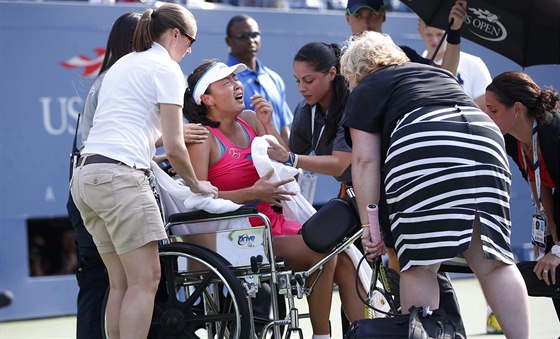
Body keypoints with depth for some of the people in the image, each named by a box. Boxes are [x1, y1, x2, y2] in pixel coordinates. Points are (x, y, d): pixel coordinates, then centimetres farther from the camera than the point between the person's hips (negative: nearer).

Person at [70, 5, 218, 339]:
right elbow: (173, 147, -4)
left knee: (121, 283, 9)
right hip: (120, 176, -9)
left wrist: (178, 132, 39)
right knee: (146, 279, -9)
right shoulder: (167, 69, 0)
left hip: (85, 175, 9)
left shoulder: (122, 64, 24)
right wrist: (196, 184, 12)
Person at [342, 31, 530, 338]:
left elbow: (365, 160, 7)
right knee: (492, 262, 4)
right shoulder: (438, 73, 37)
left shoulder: (365, 91, 19)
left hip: (422, 149, -5)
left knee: (419, 265, -1)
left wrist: (369, 225, 4)